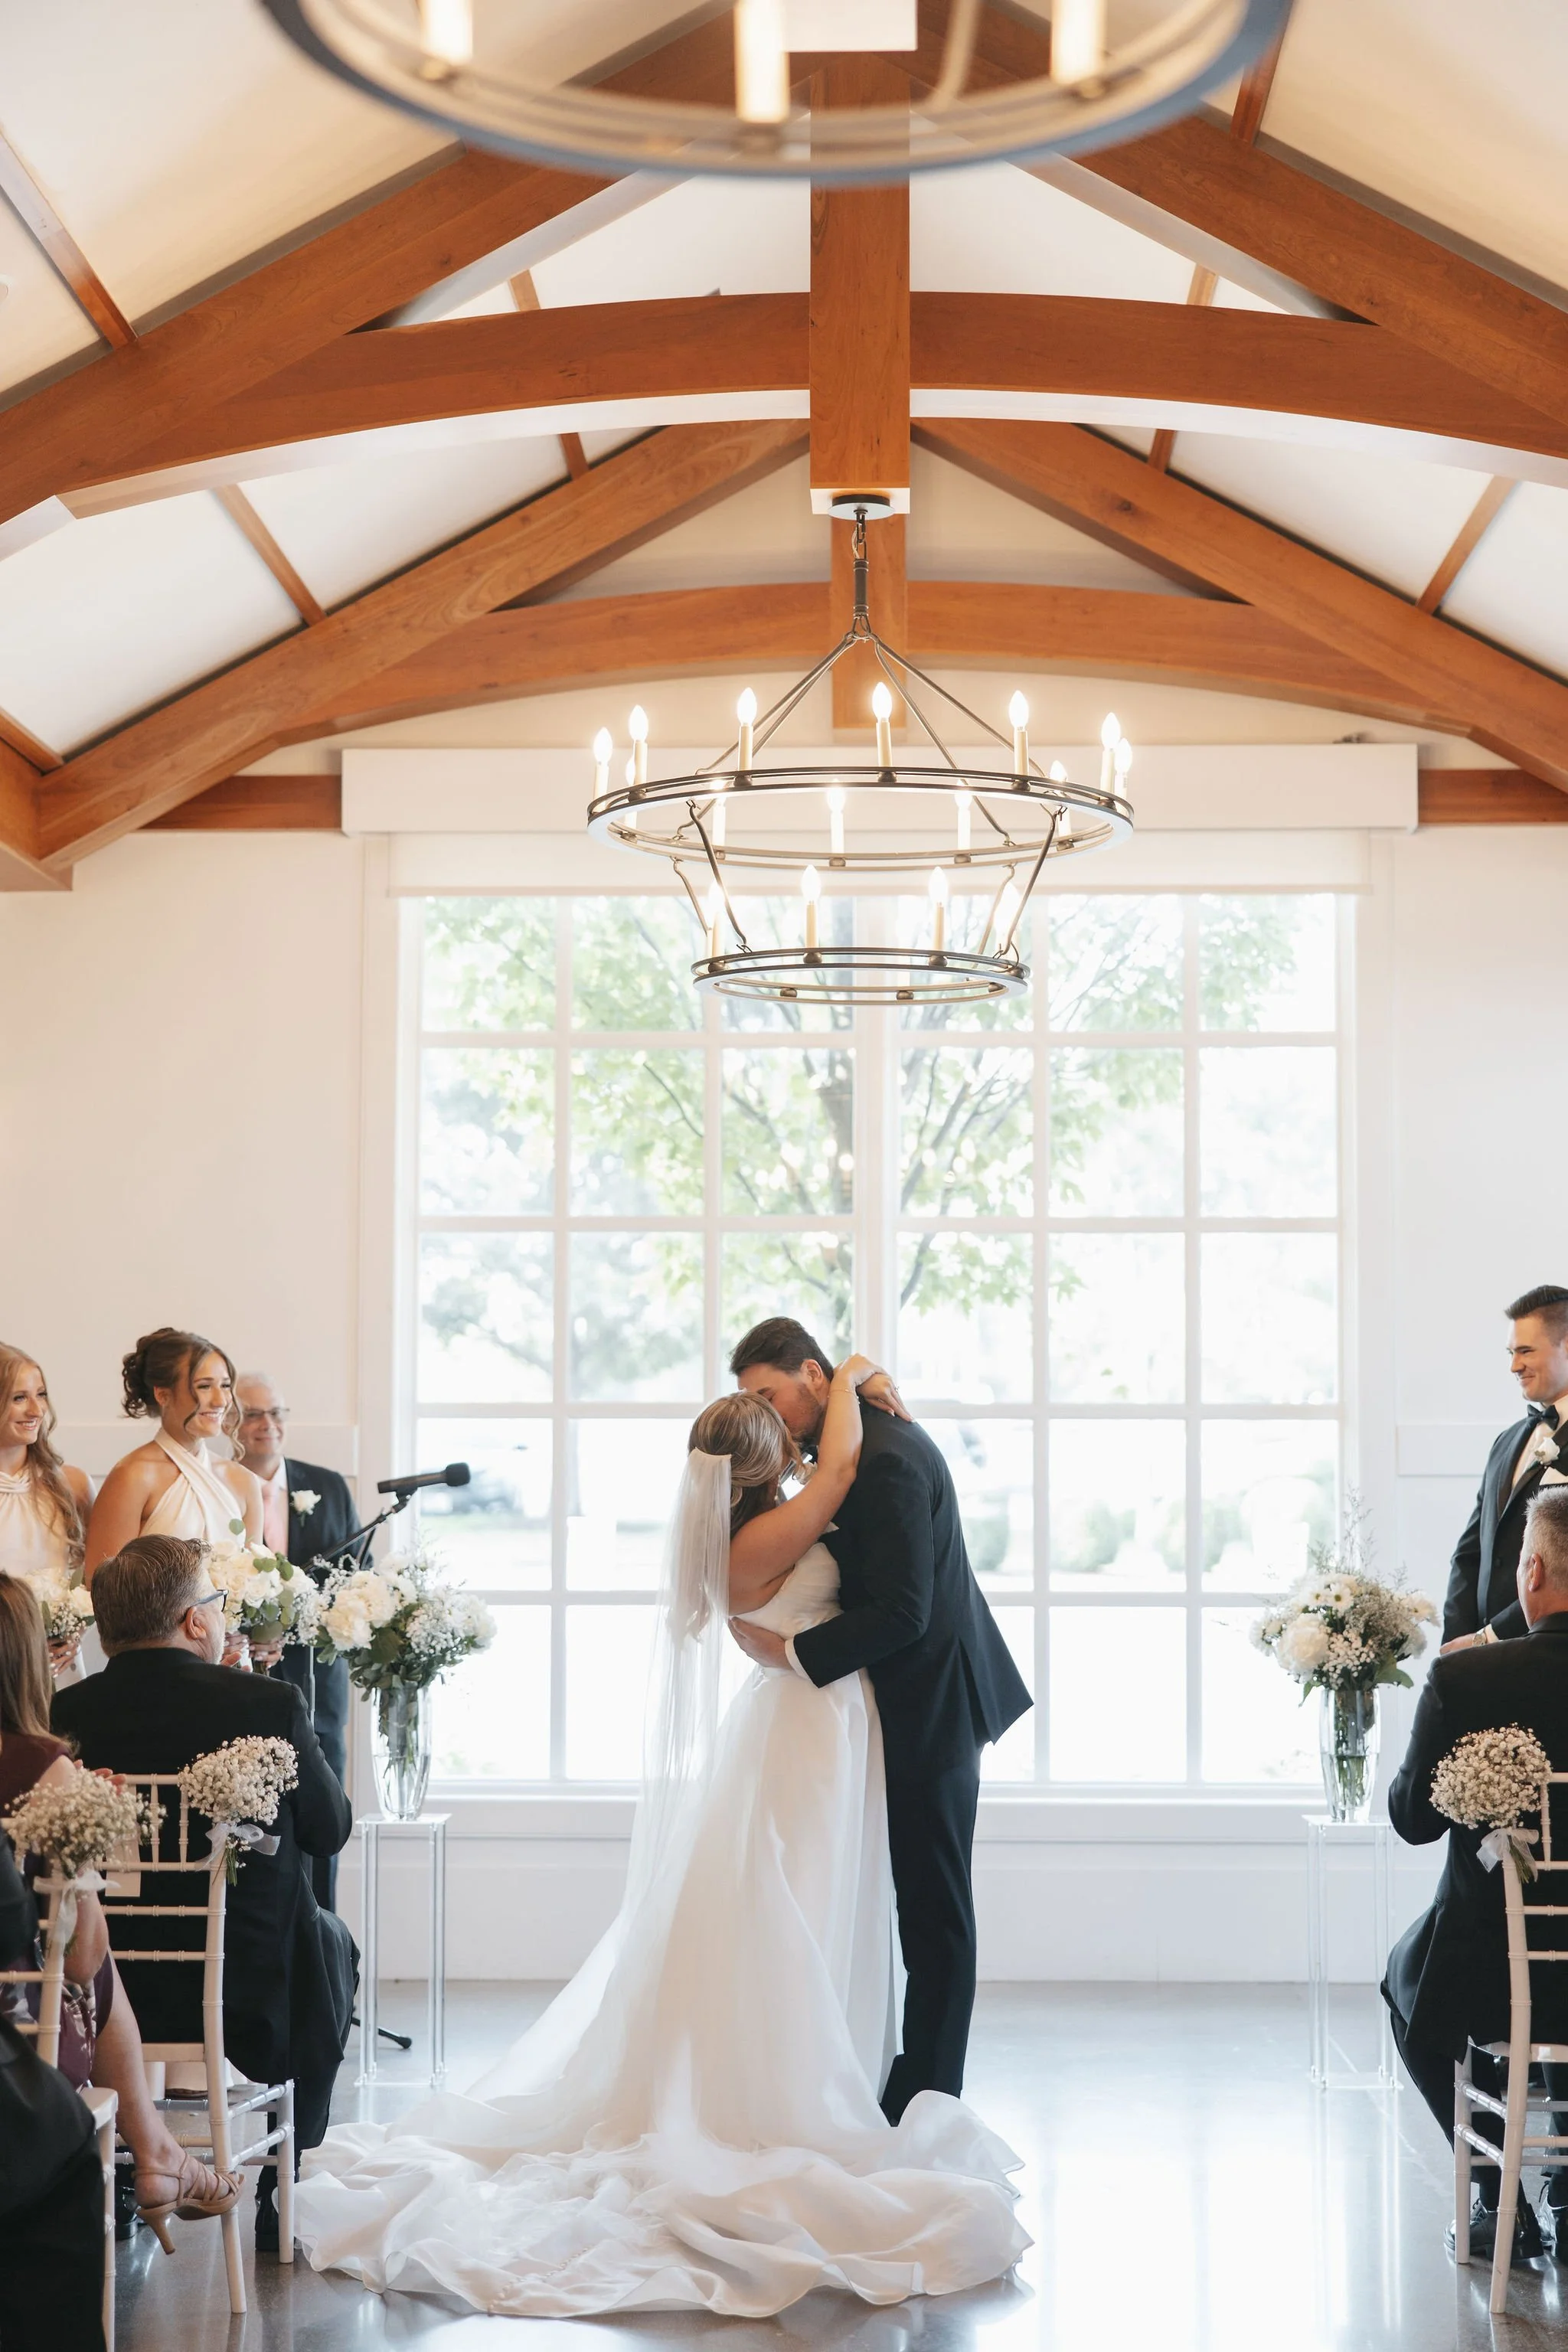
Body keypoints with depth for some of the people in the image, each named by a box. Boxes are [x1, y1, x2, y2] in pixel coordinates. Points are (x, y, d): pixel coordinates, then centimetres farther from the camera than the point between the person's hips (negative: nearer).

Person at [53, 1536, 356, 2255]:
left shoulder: (63, 1716, -10)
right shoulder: (270, 1704, -16)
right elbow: (330, 1829, -1)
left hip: (109, 2004, 3)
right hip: (255, 2007, -2)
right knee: (331, 1938, 30)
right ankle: (279, 2199, 34)